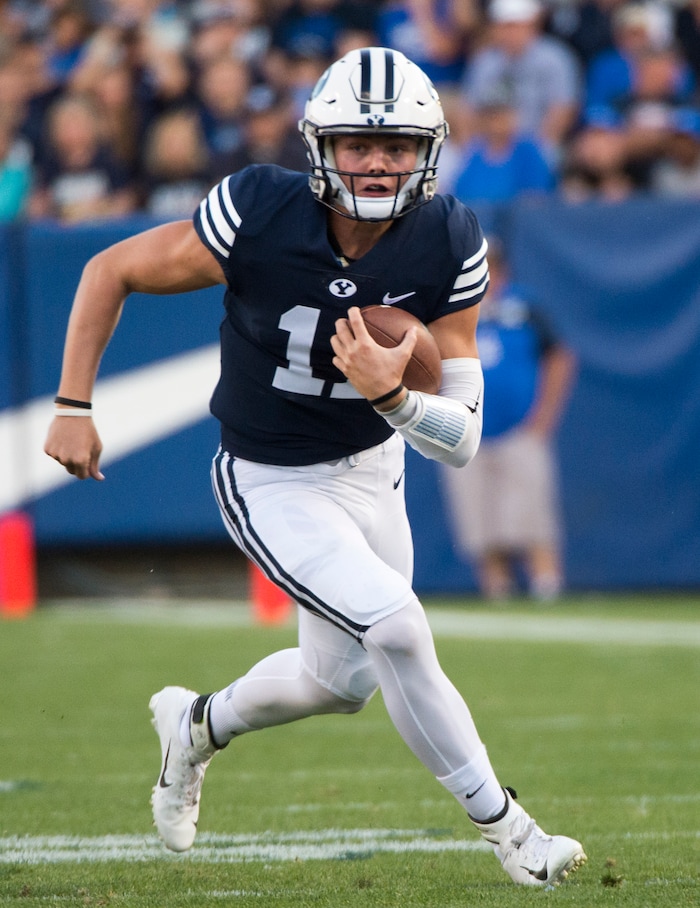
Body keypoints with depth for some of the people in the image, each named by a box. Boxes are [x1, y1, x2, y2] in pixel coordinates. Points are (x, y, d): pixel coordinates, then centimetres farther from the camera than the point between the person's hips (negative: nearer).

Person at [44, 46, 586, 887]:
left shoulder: (447, 248, -18)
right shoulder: (259, 218, -27)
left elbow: (462, 439, -17)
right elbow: (110, 271, -13)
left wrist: (390, 396, -37)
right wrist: (72, 408, -13)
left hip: (372, 468, 5)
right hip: (270, 484, -5)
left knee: (343, 680, 18)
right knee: (396, 630, -21)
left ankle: (198, 724, 48)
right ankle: (504, 829, -4)